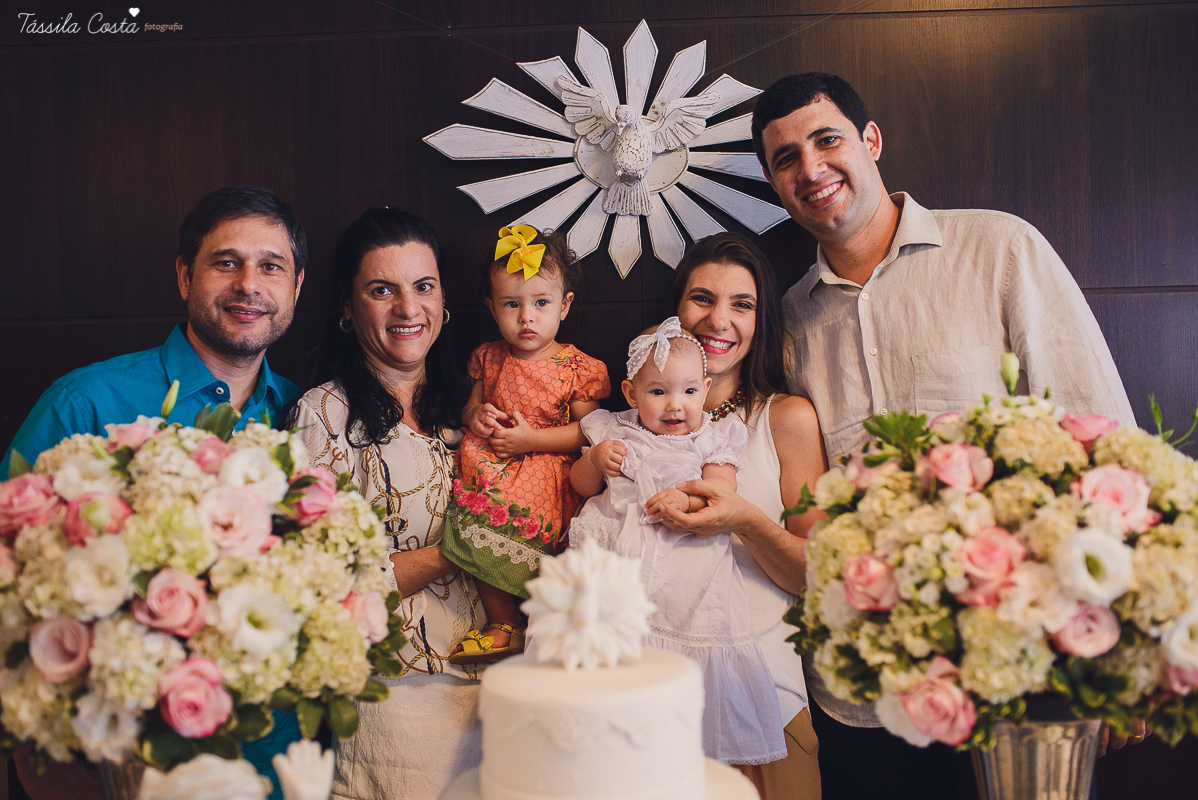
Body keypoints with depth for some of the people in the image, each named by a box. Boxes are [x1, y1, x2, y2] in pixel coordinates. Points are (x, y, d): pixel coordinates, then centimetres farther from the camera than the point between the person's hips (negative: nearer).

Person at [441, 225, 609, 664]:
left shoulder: (577, 368, -3)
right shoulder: (490, 358, 10)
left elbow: (587, 430, -5)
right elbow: (471, 405, 22)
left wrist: (533, 438, -14)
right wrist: (475, 415, -3)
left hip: (547, 467, -3)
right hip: (490, 462, 3)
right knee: (480, 535, -17)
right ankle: (502, 623, 0)